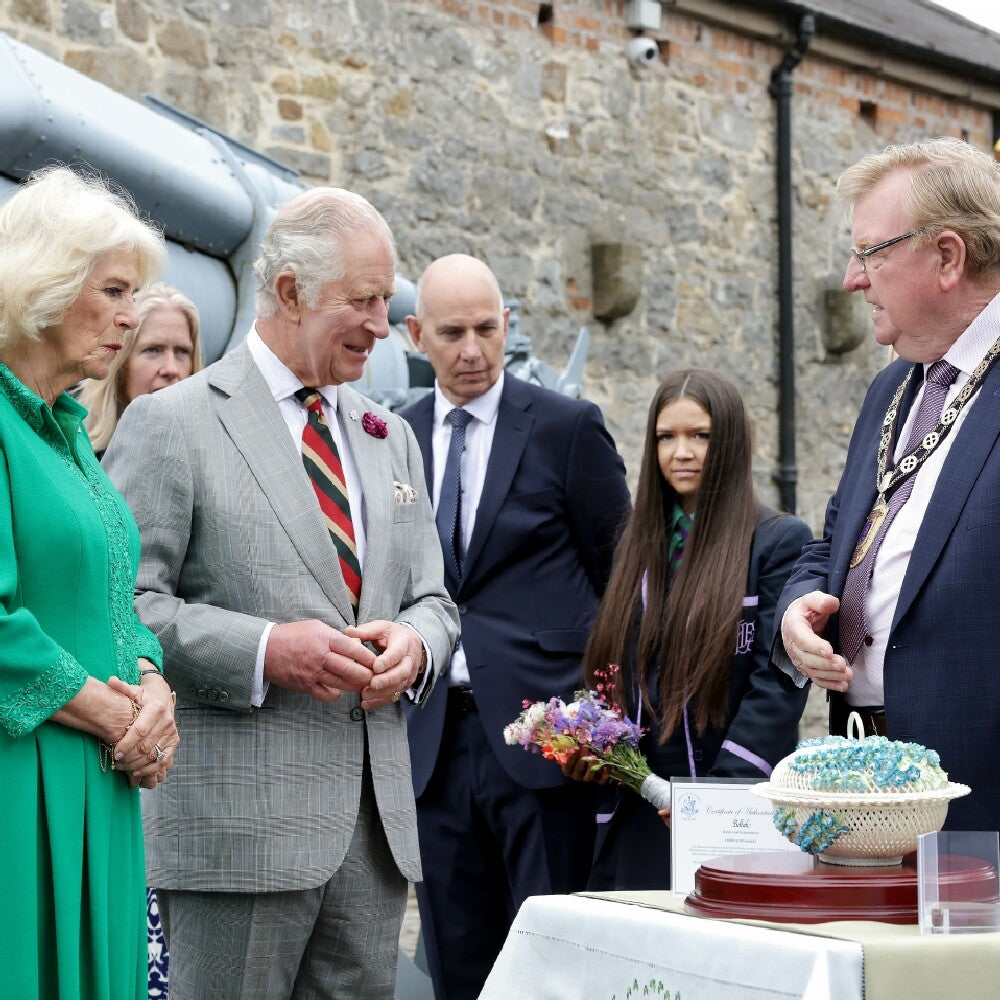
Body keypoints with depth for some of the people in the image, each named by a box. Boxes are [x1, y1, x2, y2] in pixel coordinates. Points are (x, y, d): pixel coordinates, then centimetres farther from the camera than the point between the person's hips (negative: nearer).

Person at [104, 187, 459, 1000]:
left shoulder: (391, 438, 18)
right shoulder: (171, 424, -3)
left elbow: (432, 599, 21)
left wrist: (415, 643, -3)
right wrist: (264, 651, -20)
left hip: (375, 822, 6)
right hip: (238, 821, -6)